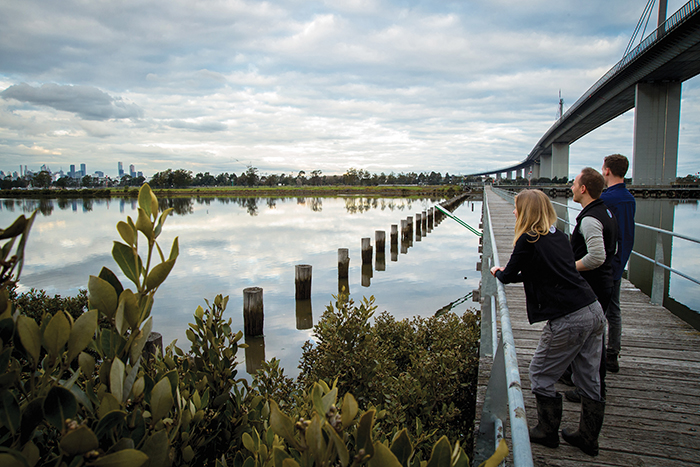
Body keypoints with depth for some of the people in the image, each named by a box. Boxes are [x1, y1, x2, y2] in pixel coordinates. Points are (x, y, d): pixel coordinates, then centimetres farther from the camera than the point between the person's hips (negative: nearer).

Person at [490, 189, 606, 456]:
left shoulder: (528, 240, -8)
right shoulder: (559, 236, 14)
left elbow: (508, 276, 1)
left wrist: (498, 273, 23)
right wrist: (509, 274, 27)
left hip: (568, 319, -8)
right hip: (594, 312, 8)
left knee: (540, 375, 11)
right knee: (589, 379, 17)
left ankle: (548, 433, 25)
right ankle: (588, 438, 31)